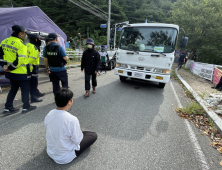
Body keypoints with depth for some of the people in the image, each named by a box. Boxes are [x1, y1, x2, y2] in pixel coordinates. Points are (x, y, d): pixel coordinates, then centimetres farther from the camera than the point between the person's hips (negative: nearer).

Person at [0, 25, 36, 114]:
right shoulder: (20, 44, -18)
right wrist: (10, 68, -12)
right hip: (22, 73, -8)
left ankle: (8, 108, 27)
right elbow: (20, 60, -23)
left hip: (11, 73, 8)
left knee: (13, 89, 21)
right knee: (25, 89, 9)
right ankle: (26, 107, 21)